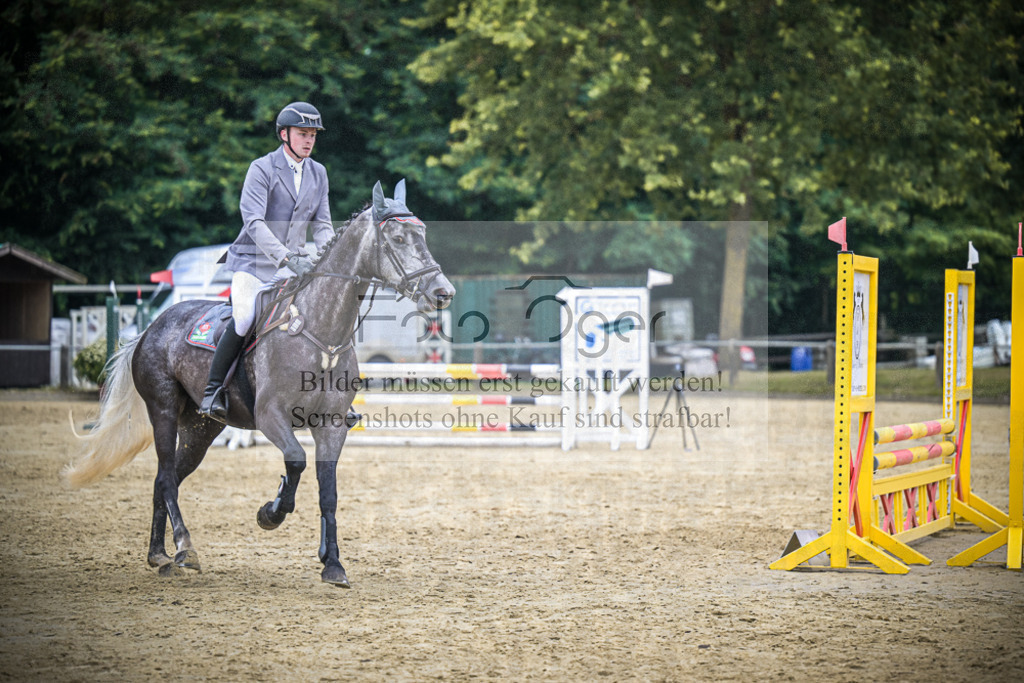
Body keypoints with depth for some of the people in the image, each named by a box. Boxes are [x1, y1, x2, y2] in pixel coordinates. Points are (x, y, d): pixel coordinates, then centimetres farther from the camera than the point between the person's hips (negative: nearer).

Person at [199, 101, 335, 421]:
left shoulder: (318, 173, 9)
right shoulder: (262, 169, -10)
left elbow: (322, 225, 10)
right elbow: (254, 222, -20)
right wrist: (286, 258, -32)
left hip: (293, 264, 6)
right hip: (253, 263, -6)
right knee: (244, 318, -27)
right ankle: (212, 391, -15)